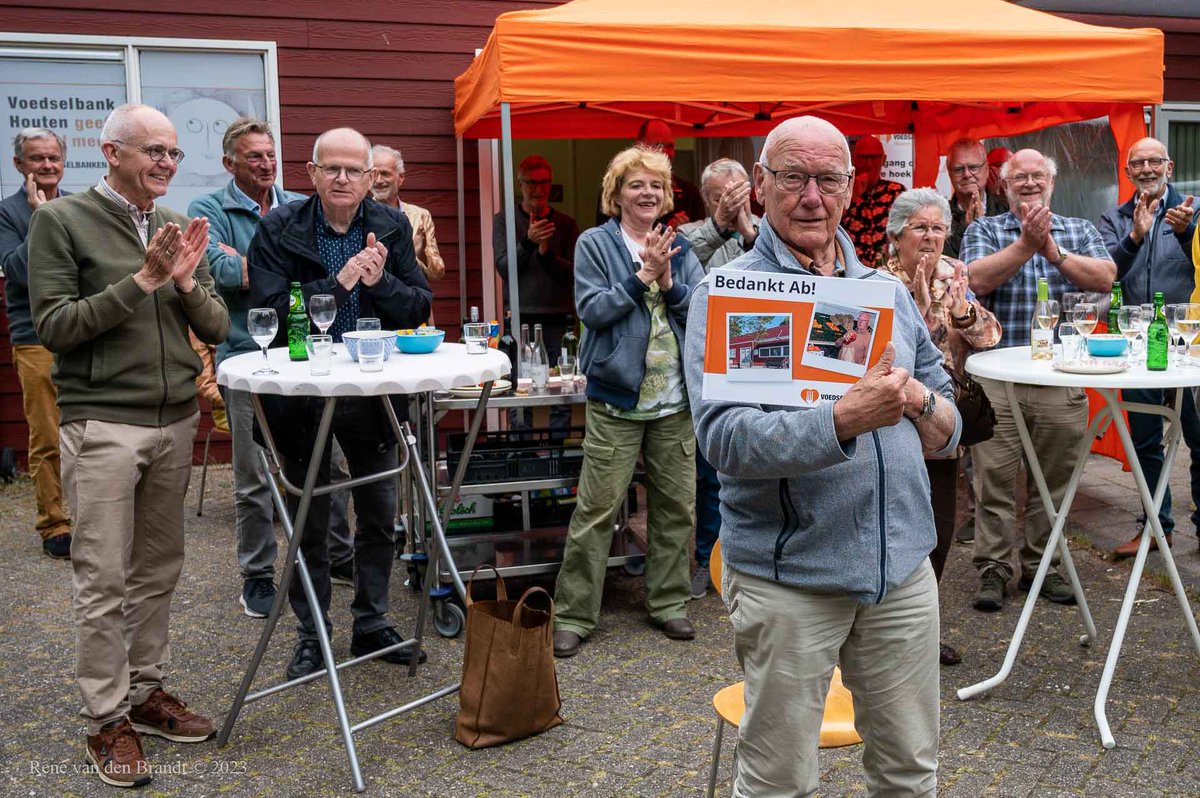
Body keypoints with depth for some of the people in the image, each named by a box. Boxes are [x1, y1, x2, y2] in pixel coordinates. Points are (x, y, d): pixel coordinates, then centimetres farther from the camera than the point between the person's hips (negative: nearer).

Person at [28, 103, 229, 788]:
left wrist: (188, 282, -10)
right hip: (103, 427, -5)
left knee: (158, 572, 12)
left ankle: (147, 691, 26)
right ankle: (107, 719, 11)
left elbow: (217, 328, 9)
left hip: (176, 422, 5)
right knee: (105, 582, 0)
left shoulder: (179, 228, 11)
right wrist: (142, 280, -17)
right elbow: (54, 326, -10)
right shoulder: (62, 221, -3)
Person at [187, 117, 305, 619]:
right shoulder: (210, 210, 2)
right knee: (254, 476, 3)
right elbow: (221, 270, -15)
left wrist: (245, 264, -9)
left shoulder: (301, 209, 12)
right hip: (248, 355, -3)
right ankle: (257, 575, 17)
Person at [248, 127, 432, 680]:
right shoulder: (278, 230, -8)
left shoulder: (392, 226, 0)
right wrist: (337, 283, -26)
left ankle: (372, 624, 30)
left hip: (371, 389, 3)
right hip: (300, 391, -2)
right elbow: (269, 312, -19)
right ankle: (312, 634, 25)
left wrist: (380, 282, -22)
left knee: (380, 514, 12)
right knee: (309, 520, 10)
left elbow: (419, 308, -3)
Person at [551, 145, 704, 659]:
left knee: (677, 504, 11)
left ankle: (667, 603, 26)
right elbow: (592, 309, -11)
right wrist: (643, 275, -15)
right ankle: (573, 614, 8)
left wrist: (668, 281, -13)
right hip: (618, 396, -4)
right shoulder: (595, 244, 0)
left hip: (676, 397, 5)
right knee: (597, 508, -3)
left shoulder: (679, 247, 11)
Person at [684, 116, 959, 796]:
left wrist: (917, 398, -11)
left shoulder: (890, 293, 11)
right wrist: (842, 422, -32)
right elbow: (724, 437, -20)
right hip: (788, 576, -4)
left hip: (902, 565, 5)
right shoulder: (724, 297, -7)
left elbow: (949, 431, 11)